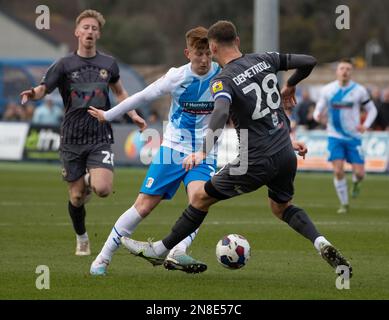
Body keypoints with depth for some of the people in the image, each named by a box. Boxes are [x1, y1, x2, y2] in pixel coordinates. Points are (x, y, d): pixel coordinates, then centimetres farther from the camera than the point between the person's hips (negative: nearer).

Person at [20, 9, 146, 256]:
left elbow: (119, 91, 23)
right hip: (72, 140, 0)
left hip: (100, 137, 1)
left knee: (102, 189, -21)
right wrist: (33, 94, -34)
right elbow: (44, 88, -11)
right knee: (76, 197, 3)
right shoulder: (65, 65, -1)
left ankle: (91, 180, 16)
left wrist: (133, 114, 10)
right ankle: (82, 239, 29)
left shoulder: (109, 64, 7)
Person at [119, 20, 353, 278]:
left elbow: (220, 113, -34)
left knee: (201, 197, 12)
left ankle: (160, 250, 23)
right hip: (286, 155, 6)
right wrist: (290, 87, 28)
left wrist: (203, 152, -43)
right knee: (282, 207, 29)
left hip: (256, 162, -6)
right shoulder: (264, 60, 3)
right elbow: (309, 61, 9)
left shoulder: (223, 81, -14)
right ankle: (321, 243, 4)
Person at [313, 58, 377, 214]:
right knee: (338, 171, -12)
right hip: (335, 136, 0)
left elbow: (372, 110, 6)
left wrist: (365, 125, -11)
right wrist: (318, 116, -21)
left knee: (359, 173, -6)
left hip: (354, 137, 0)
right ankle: (344, 204, 6)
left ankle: (356, 183, 33)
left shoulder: (359, 90, -4)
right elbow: (318, 110, 4)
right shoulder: (327, 90, -2)